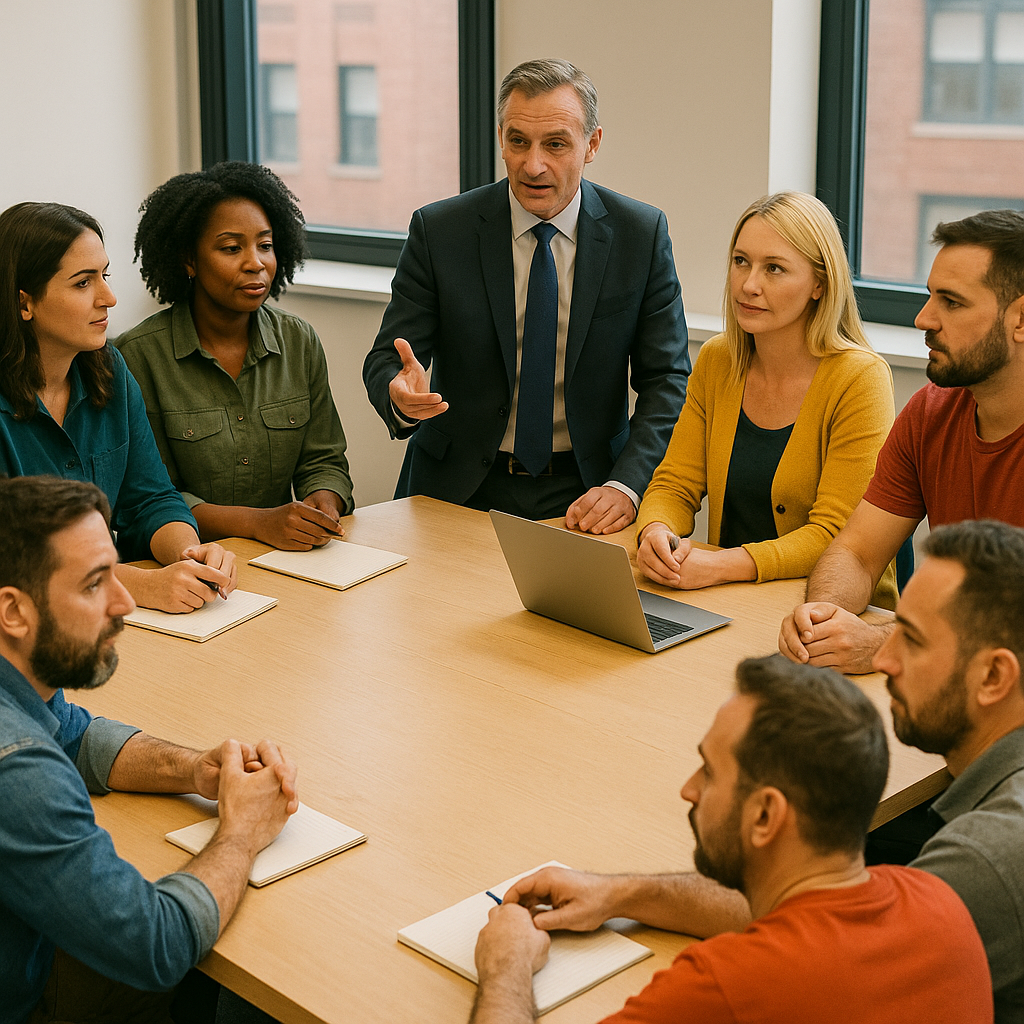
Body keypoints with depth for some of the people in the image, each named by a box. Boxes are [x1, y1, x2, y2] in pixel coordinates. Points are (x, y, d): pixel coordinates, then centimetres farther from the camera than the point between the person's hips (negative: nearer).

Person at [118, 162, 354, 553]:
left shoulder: (299, 341, 7)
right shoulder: (140, 355, -8)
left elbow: (324, 461, 11)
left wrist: (323, 505, -13)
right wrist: (257, 522, -21)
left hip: (280, 563, 3)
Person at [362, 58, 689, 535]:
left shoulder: (642, 233, -1)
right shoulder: (439, 230, -3)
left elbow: (666, 379, 0)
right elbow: (384, 360, -2)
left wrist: (625, 486, -16)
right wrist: (402, 396, -28)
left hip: (585, 493, 1)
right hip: (461, 491, 0)